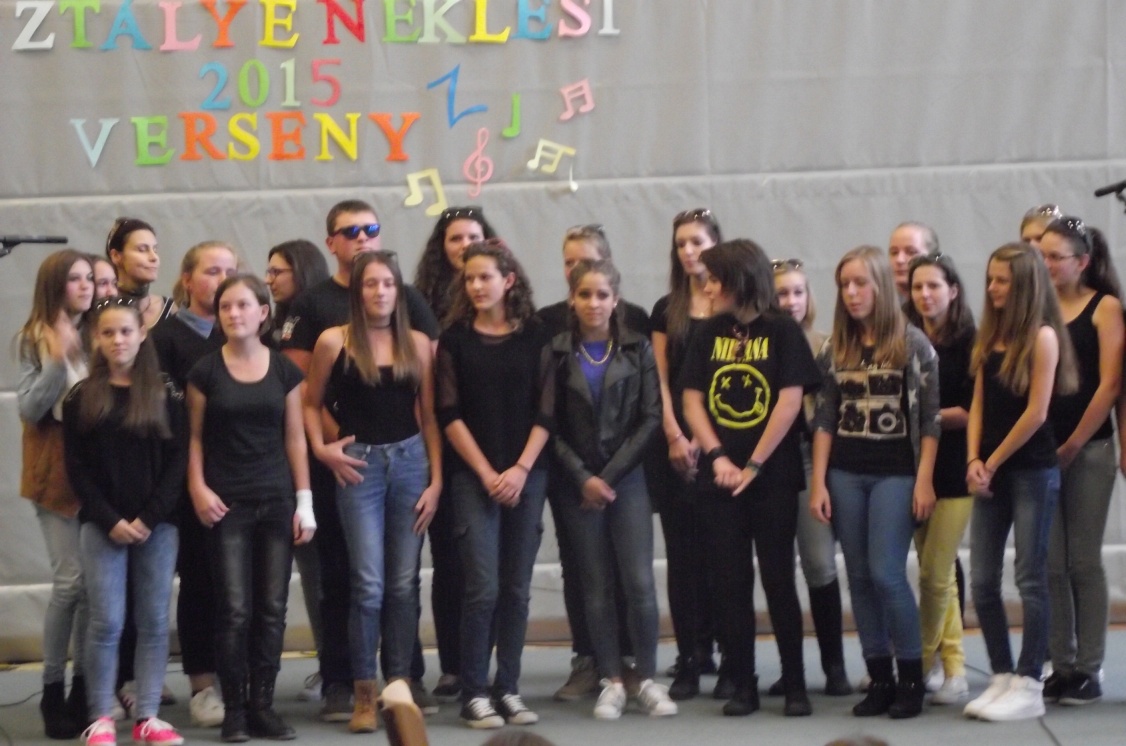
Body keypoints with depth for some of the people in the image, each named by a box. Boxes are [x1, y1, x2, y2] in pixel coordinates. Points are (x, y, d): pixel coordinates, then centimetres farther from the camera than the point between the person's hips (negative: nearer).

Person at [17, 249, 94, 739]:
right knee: (71, 579, -9)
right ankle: (53, 691, 3)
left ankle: (84, 687, 13)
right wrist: (58, 359, -17)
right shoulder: (36, 340, -1)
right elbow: (30, 409, -9)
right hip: (57, 473, -3)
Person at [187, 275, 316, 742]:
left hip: (276, 500, 2)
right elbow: (195, 437, 4)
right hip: (227, 503, -2)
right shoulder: (206, 371, 1)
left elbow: (295, 438, 6)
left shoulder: (284, 370, 5)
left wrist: (305, 501, 3)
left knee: (272, 609, 2)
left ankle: (263, 706, 10)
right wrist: (198, 487, -9)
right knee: (235, 609, -5)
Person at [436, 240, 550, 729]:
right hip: (473, 475, -2)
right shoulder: (454, 339, 3)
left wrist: (521, 469, -8)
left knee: (516, 588, 3)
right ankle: (474, 693, -1)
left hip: (526, 474, 2)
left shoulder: (535, 335, 5)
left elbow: (546, 410, 2)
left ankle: (508, 689, 11)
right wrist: (487, 473, -8)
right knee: (483, 587, -8)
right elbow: (449, 414, -2)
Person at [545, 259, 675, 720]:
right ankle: (611, 682, 9)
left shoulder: (637, 349, 3)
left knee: (639, 582, -7)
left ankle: (647, 679, 3)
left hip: (628, 478, 0)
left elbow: (651, 418, -1)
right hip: (577, 483, 0)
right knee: (597, 586, 3)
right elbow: (549, 424, -1)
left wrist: (611, 475, -8)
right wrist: (583, 478, -10)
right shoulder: (556, 353, 2)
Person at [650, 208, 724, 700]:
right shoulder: (667, 310, 12)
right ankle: (691, 659, 6)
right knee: (684, 554, 2)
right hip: (679, 445, 3)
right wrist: (675, 436, -7)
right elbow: (661, 380, 7)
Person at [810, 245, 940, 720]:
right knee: (859, 578, 4)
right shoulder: (835, 348, 8)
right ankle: (879, 679, 11)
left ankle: (912, 677, 1)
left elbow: (930, 417, -4)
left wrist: (924, 480, -10)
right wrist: (818, 482, 3)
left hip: (895, 473, -4)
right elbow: (824, 419, 9)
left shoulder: (913, 343, -2)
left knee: (886, 573, -12)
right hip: (845, 475, 4)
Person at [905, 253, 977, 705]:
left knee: (934, 573, -7)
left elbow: (972, 412, -10)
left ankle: (918, 663, 5)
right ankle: (953, 667, 14)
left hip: (953, 469, -5)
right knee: (934, 571, 7)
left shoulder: (969, 344, -5)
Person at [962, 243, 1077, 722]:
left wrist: (992, 463, -9)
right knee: (982, 581, 5)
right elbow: (978, 405, 10)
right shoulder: (990, 337, 11)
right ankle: (1002, 678, 14)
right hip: (991, 472, 7)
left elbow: (1036, 412, -13)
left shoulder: (1042, 336, -8)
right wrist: (974, 460, -4)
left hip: (1032, 470, -7)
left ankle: (1029, 686, 1)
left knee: (1030, 578, -3)